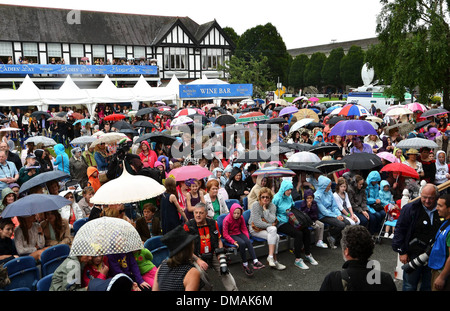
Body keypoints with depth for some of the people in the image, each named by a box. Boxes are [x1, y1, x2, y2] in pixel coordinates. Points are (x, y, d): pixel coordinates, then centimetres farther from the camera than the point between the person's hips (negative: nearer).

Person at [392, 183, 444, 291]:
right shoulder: (410, 208, -8)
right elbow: (400, 230, -5)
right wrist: (401, 252, -8)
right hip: (413, 255, -2)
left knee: (429, 286, 16)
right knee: (410, 286, 8)